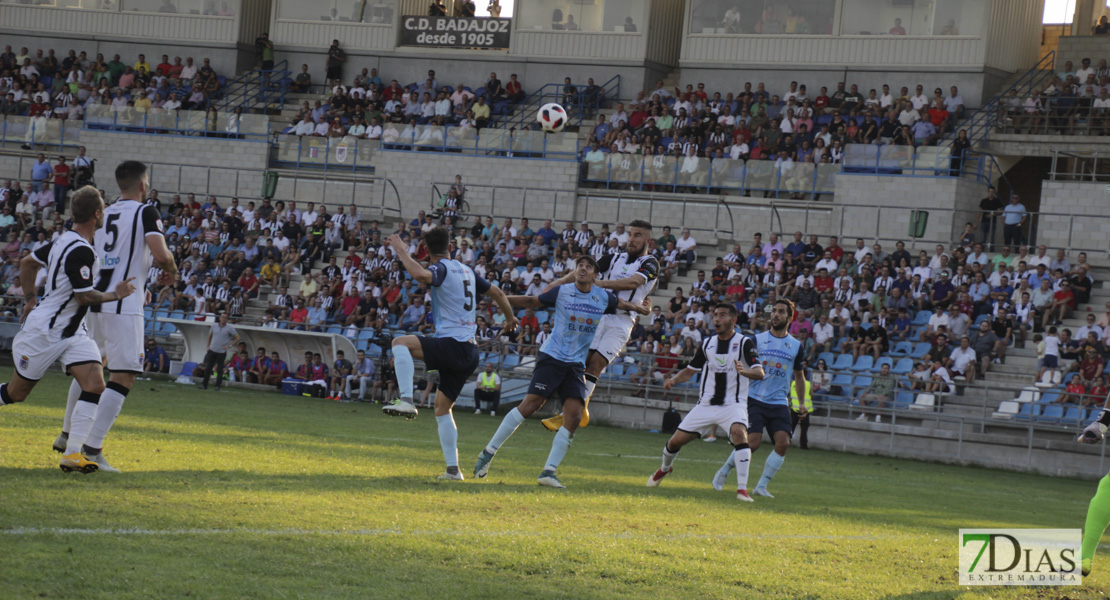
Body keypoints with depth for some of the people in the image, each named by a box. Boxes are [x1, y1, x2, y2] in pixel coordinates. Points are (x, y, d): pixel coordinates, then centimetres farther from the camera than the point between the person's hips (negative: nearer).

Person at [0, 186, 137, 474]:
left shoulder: (65, 240, 6)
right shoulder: (81, 251, -23)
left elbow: (28, 262, 17)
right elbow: (85, 296, -23)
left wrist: (30, 299, 21)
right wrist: (116, 294, -10)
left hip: (73, 331, 8)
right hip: (44, 331, -8)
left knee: (94, 385, -11)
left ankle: (72, 452, -14)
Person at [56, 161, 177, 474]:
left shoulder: (104, 214, 15)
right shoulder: (146, 213, -5)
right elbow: (160, 253, -20)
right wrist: (171, 270, 3)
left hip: (93, 299, 7)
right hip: (123, 306, -7)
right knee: (124, 377, -6)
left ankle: (68, 435, 34)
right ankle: (92, 449, -14)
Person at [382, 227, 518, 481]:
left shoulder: (442, 268, -6)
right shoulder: (466, 271, 19)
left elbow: (421, 275, -30)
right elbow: (497, 292, 30)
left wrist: (401, 251, -15)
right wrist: (510, 318, 48)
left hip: (453, 345, -8)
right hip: (470, 353, 8)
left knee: (400, 342, -17)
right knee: (442, 408, 16)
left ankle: (406, 401, -31)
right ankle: (453, 469, 12)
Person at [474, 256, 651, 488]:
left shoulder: (604, 298, 7)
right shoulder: (561, 292, -3)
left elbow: (620, 304, 28)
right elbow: (532, 301, 8)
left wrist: (639, 308, 10)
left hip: (576, 364, 4)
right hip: (552, 357, -4)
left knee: (574, 415, -10)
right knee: (531, 404, -17)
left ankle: (548, 472, -6)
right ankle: (488, 453, -7)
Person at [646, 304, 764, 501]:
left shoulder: (744, 343, -5)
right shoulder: (707, 343, 9)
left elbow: (760, 373, -16)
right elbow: (690, 370, 17)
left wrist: (745, 371, -39)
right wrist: (674, 380, -4)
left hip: (733, 404, -4)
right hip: (706, 404, 4)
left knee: (739, 432, -34)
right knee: (675, 441, 3)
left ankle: (742, 489, -33)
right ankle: (665, 468, 39)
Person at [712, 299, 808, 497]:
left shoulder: (796, 346, 10)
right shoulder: (757, 339, 4)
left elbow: (799, 376, 21)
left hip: (779, 404, 3)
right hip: (755, 399, -3)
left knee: (783, 443, -15)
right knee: (752, 442, -16)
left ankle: (761, 486, -3)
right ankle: (723, 473, 8)